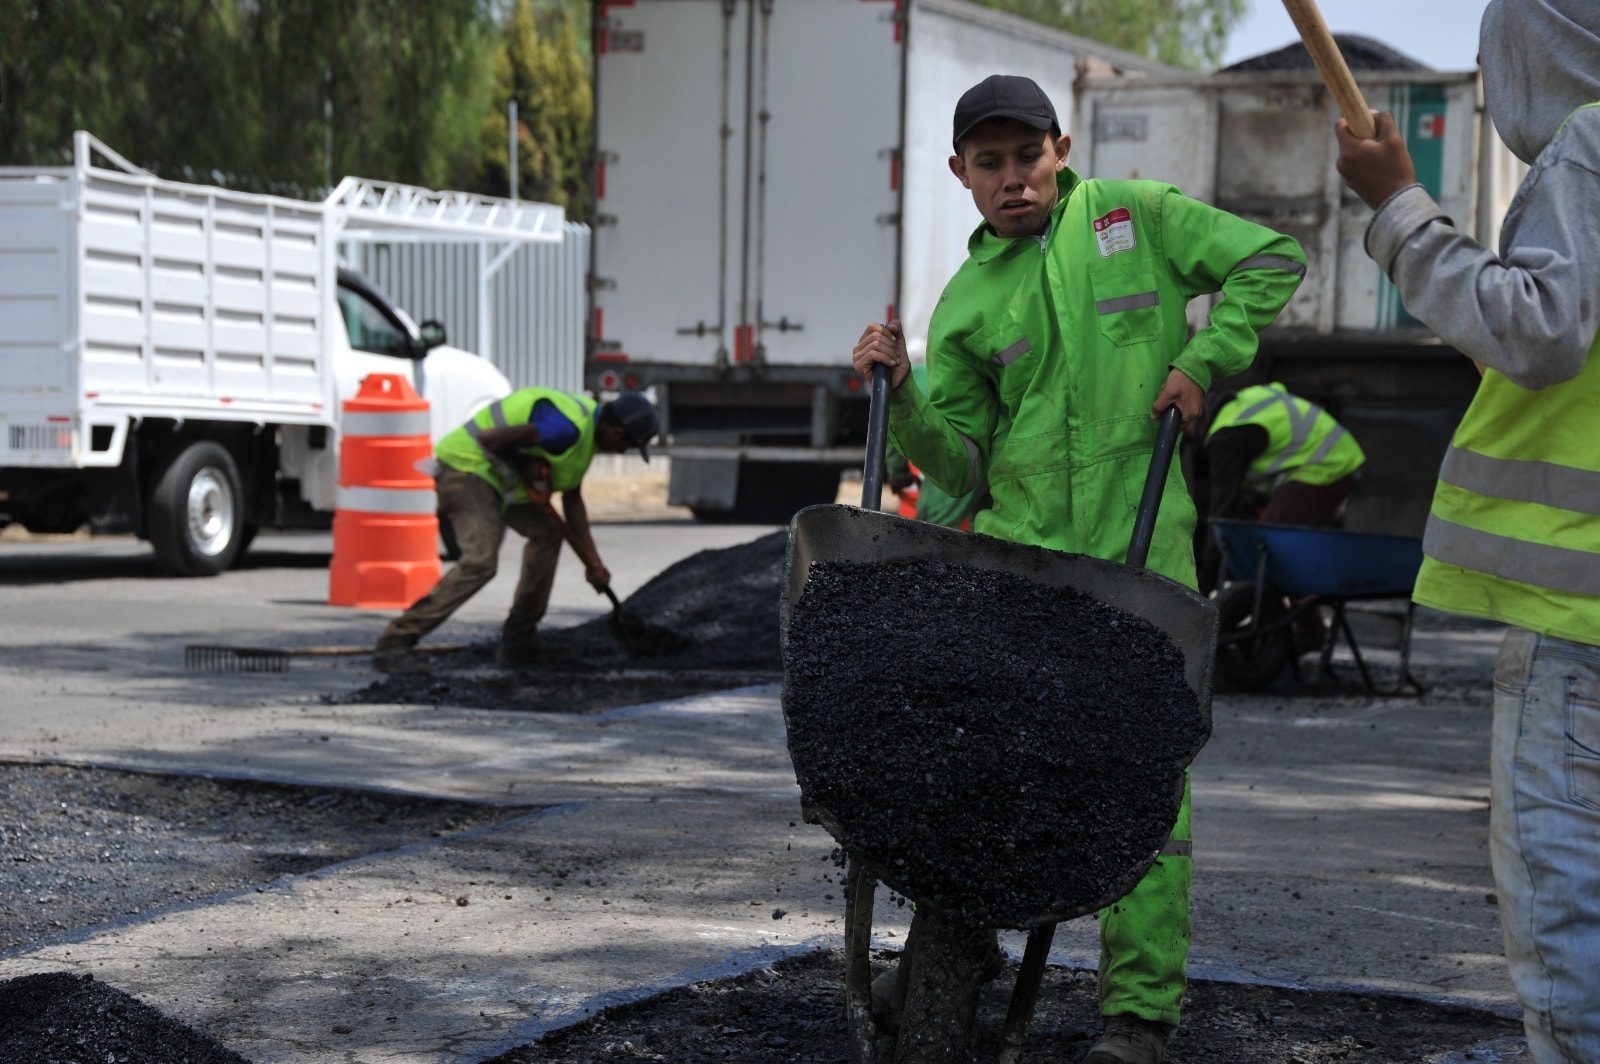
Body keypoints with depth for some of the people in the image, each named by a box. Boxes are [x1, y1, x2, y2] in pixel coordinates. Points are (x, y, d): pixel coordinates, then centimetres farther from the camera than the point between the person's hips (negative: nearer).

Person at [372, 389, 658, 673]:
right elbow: (491, 439, -31)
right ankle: (394, 644, -22)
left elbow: (572, 500, 16)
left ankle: (518, 642, 21)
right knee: (480, 562, -23)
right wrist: (525, 466, -14)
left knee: (547, 532, 17)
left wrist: (593, 562, 14)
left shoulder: (588, 428, 10)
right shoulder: (567, 428, -25)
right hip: (467, 468, -11)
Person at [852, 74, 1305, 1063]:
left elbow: (1271, 261, 8)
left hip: (1140, 549, -3)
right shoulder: (966, 302, 11)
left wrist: (1204, 359, -1)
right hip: (1016, 548, 3)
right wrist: (902, 396, -7)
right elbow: (961, 464, 9)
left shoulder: (1135, 215, 6)